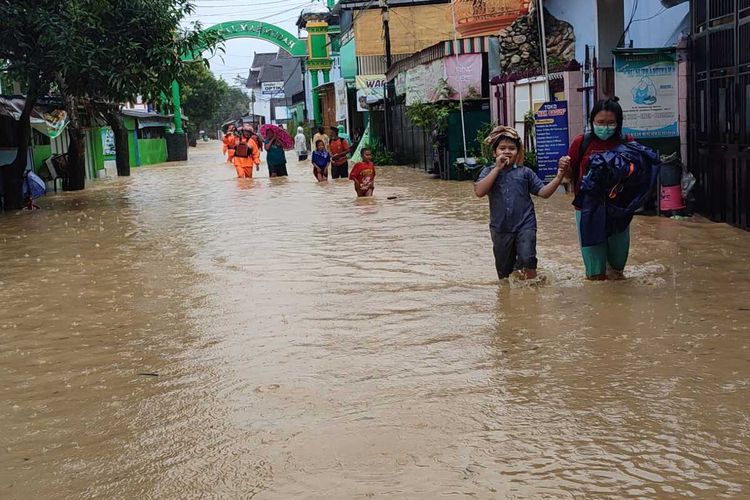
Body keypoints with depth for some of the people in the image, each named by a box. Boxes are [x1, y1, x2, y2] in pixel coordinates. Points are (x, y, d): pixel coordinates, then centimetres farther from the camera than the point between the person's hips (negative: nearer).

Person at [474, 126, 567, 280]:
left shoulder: (524, 172, 4)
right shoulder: (489, 172, 3)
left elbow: (543, 192, 2)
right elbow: (479, 191, -15)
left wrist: (558, 177, -14)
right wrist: (497, 168, -14)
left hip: (525, 225, -1)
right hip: (500, 228, 1)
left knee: (527, 260, -22)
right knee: (504, 271, 14)